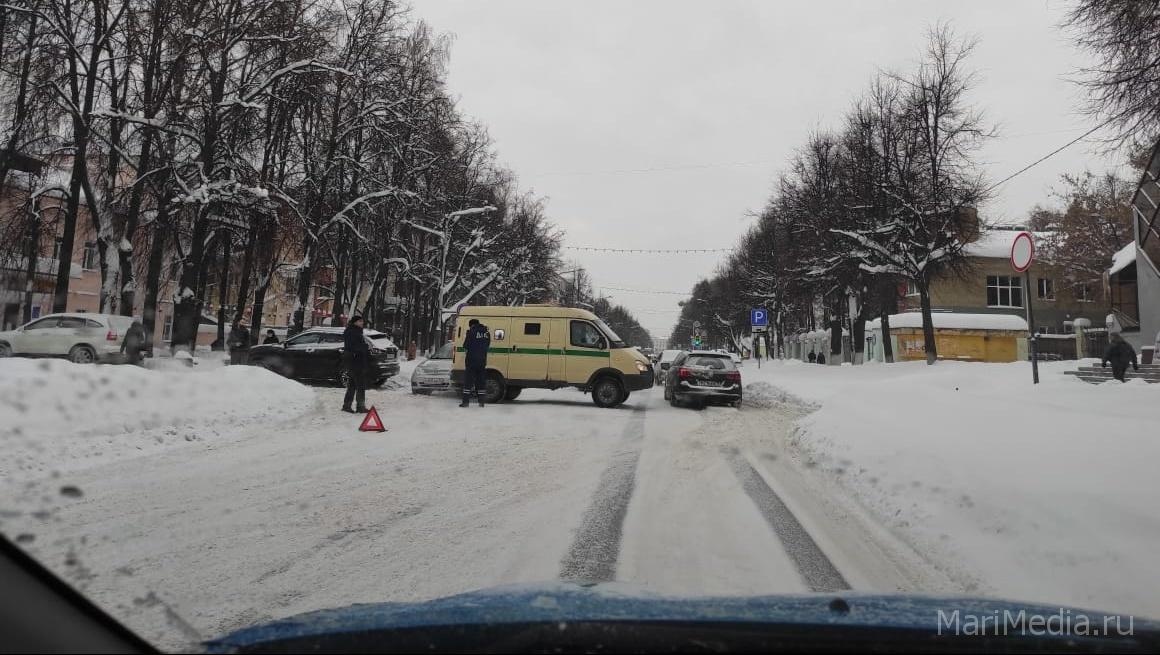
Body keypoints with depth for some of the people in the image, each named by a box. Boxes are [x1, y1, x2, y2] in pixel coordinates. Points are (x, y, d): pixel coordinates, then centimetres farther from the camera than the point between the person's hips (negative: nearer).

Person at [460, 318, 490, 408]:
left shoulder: (471, 332, -9)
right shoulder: (487, 333, 8)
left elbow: (465, 346, -6)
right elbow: (487, 346, 11)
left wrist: (467, 349, 13)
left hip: (471, 360, -5)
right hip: (482, 360, 5)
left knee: (468, 380, 0)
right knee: (481, 380, 10)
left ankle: (465, 401, -2)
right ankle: (481, 401, 11)